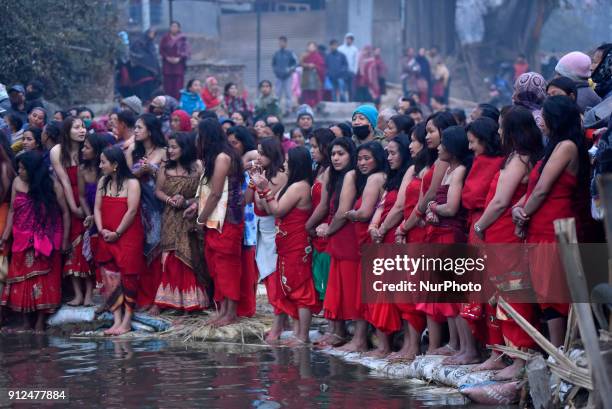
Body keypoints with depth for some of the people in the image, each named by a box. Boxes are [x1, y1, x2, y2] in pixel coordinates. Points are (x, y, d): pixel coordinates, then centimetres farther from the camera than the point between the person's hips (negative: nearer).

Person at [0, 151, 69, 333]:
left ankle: (40, 322, 7)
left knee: (44, 279, 1)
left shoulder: (52, 186, -9)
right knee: (22, 280, 3)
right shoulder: (17, 183, -1)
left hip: (45, 241, -3)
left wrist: (65, 239, -5)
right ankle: (25, 322, 10)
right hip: (22, 241, 3)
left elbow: (65, 212, -3)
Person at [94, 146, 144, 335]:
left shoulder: (131, 183, -7)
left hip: (128, 237, -6)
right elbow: (97, 208, 8)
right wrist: (101, 230, -7)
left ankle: (127, 321, 2)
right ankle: (117, 320, 4)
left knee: (127, 277, -2)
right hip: (107, 239, 6)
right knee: (110, 280, 1)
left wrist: (117, 233, -13)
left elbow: (131, 211, -13)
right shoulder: (103, 182, 11)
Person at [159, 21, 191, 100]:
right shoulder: (165, 38, 6)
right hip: (167, 65, 1)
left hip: (179, 64, -1)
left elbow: (187, 51, -3)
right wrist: (167, 57, -8)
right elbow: (161, 50, 7)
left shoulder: (183, 38, 0)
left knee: (178, 84, -5)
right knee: (168, 84, -1)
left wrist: (179, 58, -14)